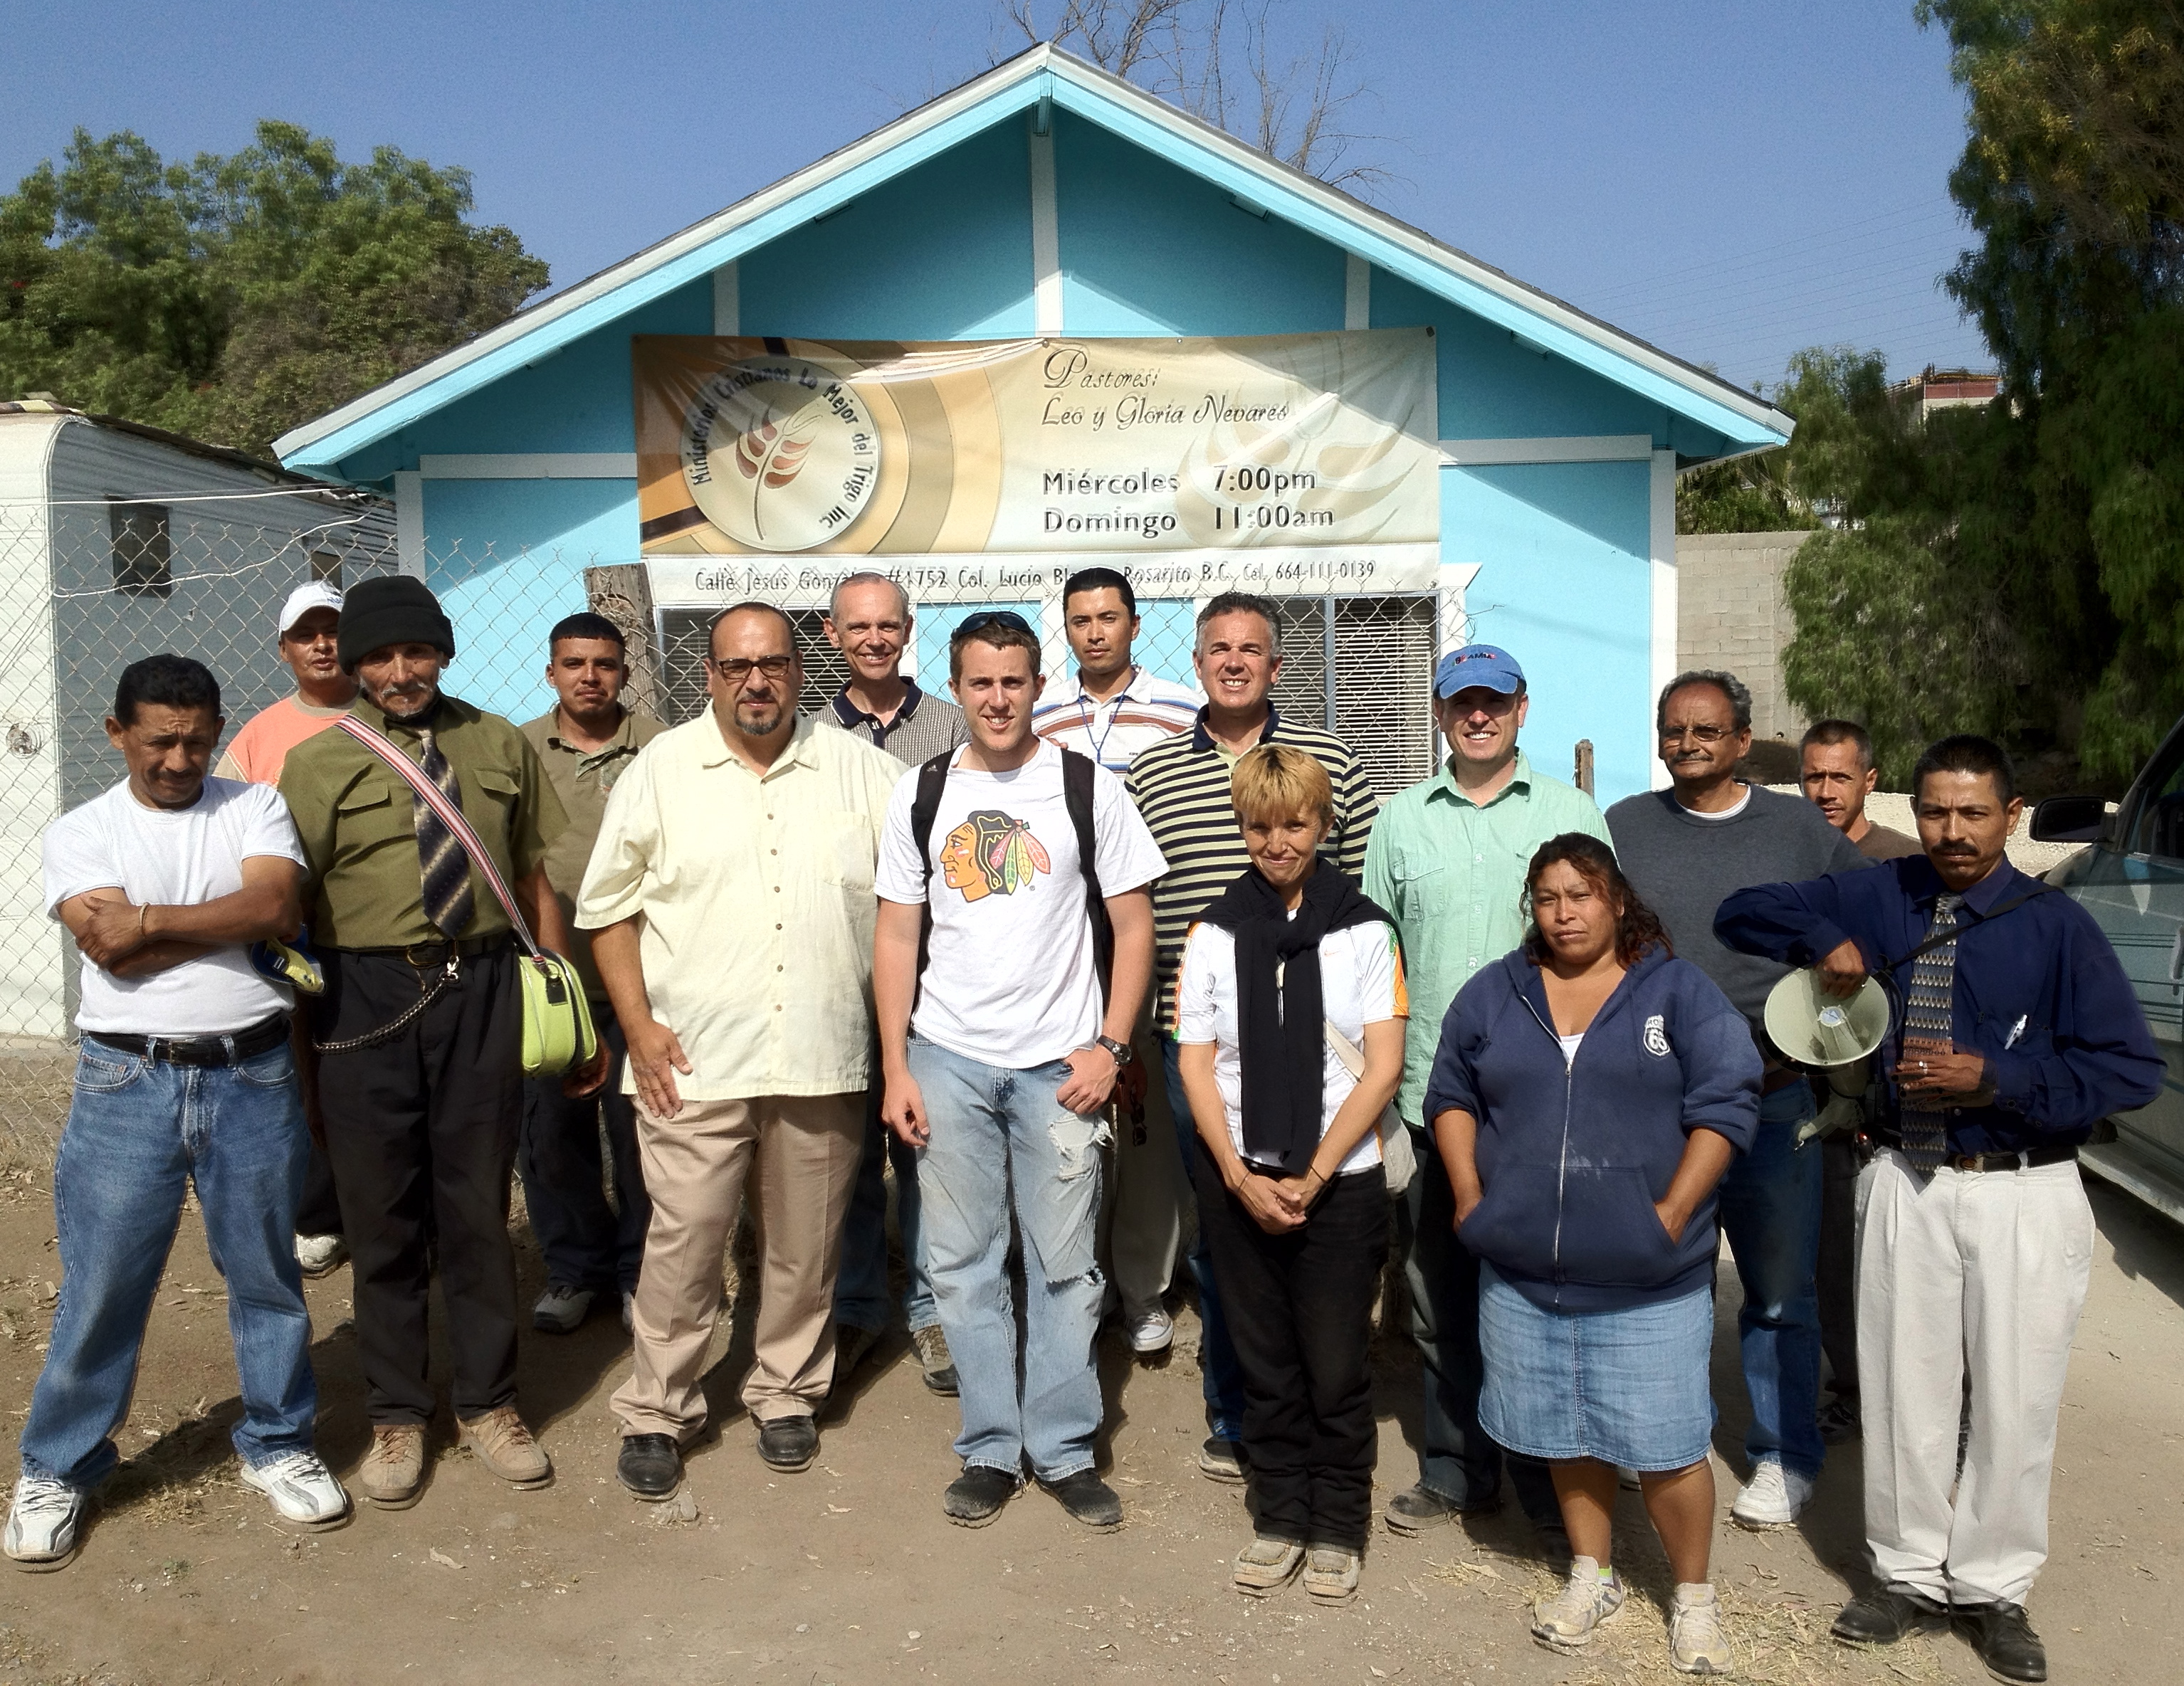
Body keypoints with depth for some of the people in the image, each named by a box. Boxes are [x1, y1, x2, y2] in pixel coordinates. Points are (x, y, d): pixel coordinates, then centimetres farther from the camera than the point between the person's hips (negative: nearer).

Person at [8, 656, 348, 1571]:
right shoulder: (79, 832, 3)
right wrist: (231, 922, -10)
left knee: (267, 1273, 11)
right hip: (127, 1083, 0)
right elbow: (114, 951, -12)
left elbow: (276, 906, -13)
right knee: (100, 1286, 7)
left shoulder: (256, 807, 5)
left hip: (253, 1076, 1)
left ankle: (277, 1444, 29)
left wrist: (151, 919, -12)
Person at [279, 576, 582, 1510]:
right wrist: (292, 1036, -3)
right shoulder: (317, 762, 2)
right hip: (365, 996, -1)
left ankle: (487, 1404, 27)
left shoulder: (499, 747, 8)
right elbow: (286, 903, 1)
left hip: (481, 989, 1)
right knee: (382, 1214, 9)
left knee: (478, 1208, 10)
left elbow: (535, 881, 9)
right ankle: (396, 1415, 26)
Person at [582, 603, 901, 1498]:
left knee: (805, 1246, 12)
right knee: (682, 1244, 2)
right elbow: (608, 906, 5)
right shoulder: (661, 769, 3)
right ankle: (656, 1413, 20)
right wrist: (638, 1025, -4)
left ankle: (787, 1395, 31)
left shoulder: (859, 769, 5)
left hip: (823, 1058, 2)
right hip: (695, 1059, -1)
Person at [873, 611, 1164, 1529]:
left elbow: (1133, 926, 1)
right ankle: (990, 1447, 23)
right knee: (963, 1264, 8)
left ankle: (1064, 1448, 22)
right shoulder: (921, 793, 5)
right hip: (947, 1058, 2)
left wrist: (1109, 1046, -8)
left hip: (1059, 1065, -2)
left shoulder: (1089, 789, -1)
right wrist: (895, 1066, 1)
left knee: (1064, 1264, 6)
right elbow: (897, 935, 7)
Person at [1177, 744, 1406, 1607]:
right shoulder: (1215, 931, 3)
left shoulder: (1363, 929, -3)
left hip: (1340, 1182, -2)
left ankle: (1337, 1528, 23)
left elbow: (1384, 1064, -6)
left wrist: (1311, 1178, -10)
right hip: (1239, 1181, 2)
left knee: (1337, 1366, 6)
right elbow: (1196, 1063, 3)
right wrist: (1242, 1178, -7)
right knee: (1264, 1362, 12)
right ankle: (1280, 1517, 28)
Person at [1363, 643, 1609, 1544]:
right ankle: (1456, 1471, 26)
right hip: (1429, 1097, 2)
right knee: (1440, 1292, 11)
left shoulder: (1572, 813, 5)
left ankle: (1550, 1478, 23)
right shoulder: (1400, 820, 9)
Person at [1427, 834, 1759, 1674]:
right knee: (1566, 1433, 15)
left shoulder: (1681, 992, -1)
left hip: (1650, 1281, -3)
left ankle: (1693, 1597, 24)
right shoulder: (1495, 993, 7)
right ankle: (1591, 1576, 35)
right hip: (1523, 1273, 3)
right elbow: (1451, 1095, 12)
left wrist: (1670, 1216, -12)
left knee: (1664, 1445, 2)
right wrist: (1470, 1199, 2)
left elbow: (1725, 1106, -6)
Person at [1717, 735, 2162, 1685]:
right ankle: (1910, 1575, 28)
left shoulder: (2055, 926, -7)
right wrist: (1822, 939, -10)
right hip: (1905, 1185, 3)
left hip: (2023, 1195, -2)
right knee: (1905, 1388, 11)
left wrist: (1992, 1077, -19)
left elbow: (2132, 1069, -9)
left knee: (2015, 1401, 8)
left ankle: (1990, 1589, 27)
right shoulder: (1879, 900, 3)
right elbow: (1742, 914, 9)